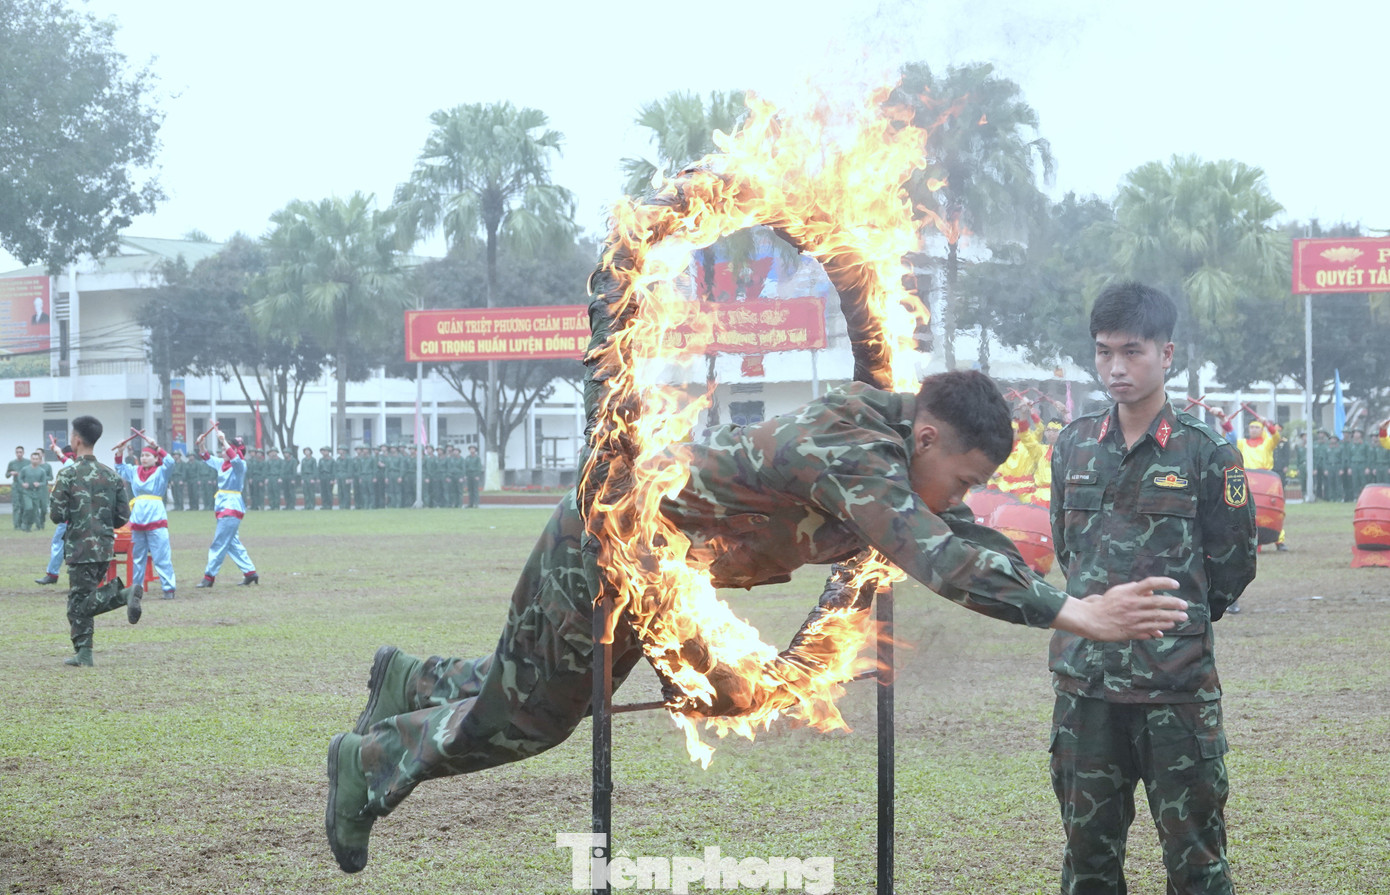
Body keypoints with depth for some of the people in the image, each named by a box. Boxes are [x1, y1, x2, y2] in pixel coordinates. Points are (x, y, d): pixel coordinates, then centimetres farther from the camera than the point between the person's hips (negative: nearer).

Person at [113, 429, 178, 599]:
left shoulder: (161, 471, 1)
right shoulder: (134, 471, 15)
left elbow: (170, 462, -16)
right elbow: (120, 468, 27)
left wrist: (155, 446, -21)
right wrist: (119, 451, 12)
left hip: (156, 518, -5)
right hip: (137, 519, 5)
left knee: (161, 556, -9)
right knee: (137, 557, 12)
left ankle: (169, 587, -7)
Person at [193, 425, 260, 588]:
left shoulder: (240, 465, -12)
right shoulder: (222, 464, 11)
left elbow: (234, 458, -34)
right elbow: (208, 459, 23)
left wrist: (224, 441, -35)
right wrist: (201, 446, 8)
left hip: (232, 507, -9)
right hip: (223, 507, 9)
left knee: (219, 544, -7)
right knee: (233, 543, 12)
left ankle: (209, 576, -3)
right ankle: (250, 572, 15)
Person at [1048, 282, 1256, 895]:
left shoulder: (1205, 453, -5)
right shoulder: (1075, 446, 7)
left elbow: (1232, 566, 2)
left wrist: (1178, 619, 9)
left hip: (1177, 684, -4)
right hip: (1085, 680, 4)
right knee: (1088, 844, 11)